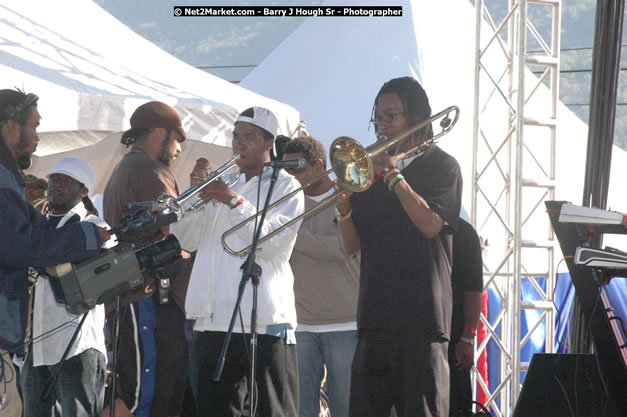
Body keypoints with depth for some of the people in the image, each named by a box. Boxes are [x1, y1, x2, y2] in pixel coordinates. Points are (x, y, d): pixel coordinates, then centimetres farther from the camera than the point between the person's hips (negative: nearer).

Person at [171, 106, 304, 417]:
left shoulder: (285, 187, 5)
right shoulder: (221, 183, 19)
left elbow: (271, 244, -10)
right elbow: (185, 240, 11)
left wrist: (235, 202, -15)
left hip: (265, 321, -5)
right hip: (215, 320, 5)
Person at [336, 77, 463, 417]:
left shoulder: (440, 166, 4)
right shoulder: (369, 169, 18)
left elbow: (430, 224, -13)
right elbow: (351, 245, 14)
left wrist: (393, 175, -10)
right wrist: (344, 207, -6)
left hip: (420, 315, -5)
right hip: (375, 315, 5)